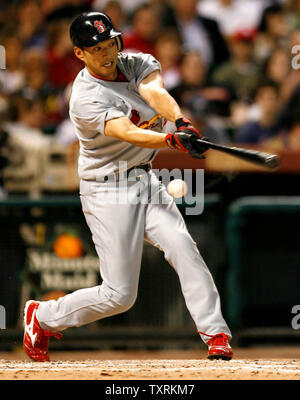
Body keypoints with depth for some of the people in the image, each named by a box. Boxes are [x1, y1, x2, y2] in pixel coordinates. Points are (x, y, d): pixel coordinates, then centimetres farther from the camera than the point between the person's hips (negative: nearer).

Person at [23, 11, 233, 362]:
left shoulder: (136, 64, -1)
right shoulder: (86, 99, -20)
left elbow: (155, 92, -23)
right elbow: (128, 133, -35)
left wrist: (181, 122, -44)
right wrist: (172, 140, -53)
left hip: (145, 181, 6)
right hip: (108, 191, -6)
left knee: (182, 247, -18)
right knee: (119, 295, -3)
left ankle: (215, 334, -16)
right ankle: (42, 317, 19)